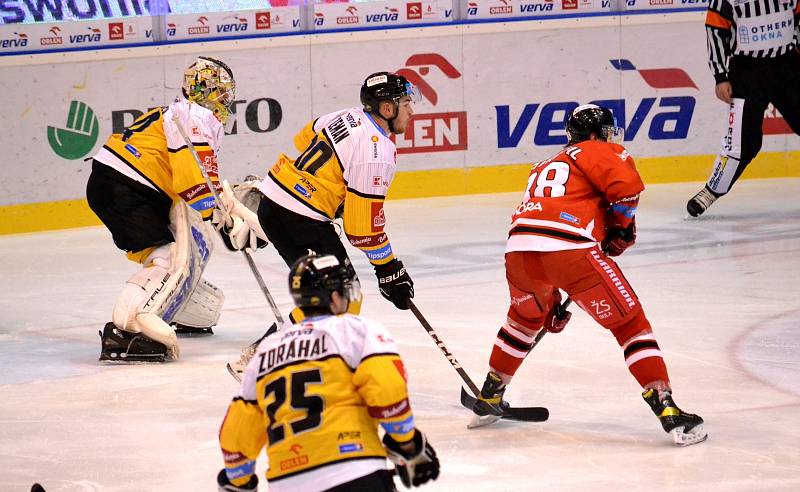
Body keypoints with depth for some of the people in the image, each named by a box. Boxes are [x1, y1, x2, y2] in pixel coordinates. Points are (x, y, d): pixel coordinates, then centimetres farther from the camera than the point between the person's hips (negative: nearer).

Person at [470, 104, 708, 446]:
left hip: (519, 251, 6)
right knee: (629, 324, 5)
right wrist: (622, 225, 12)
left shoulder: (544, 167, 37)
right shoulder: (596, 151, 15)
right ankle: (666, 409, -4)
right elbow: (626, 184, -7)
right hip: (571, 250, -6)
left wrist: (549, 301, 47)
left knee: (525, 315, 36)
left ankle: (488, 398, 41)